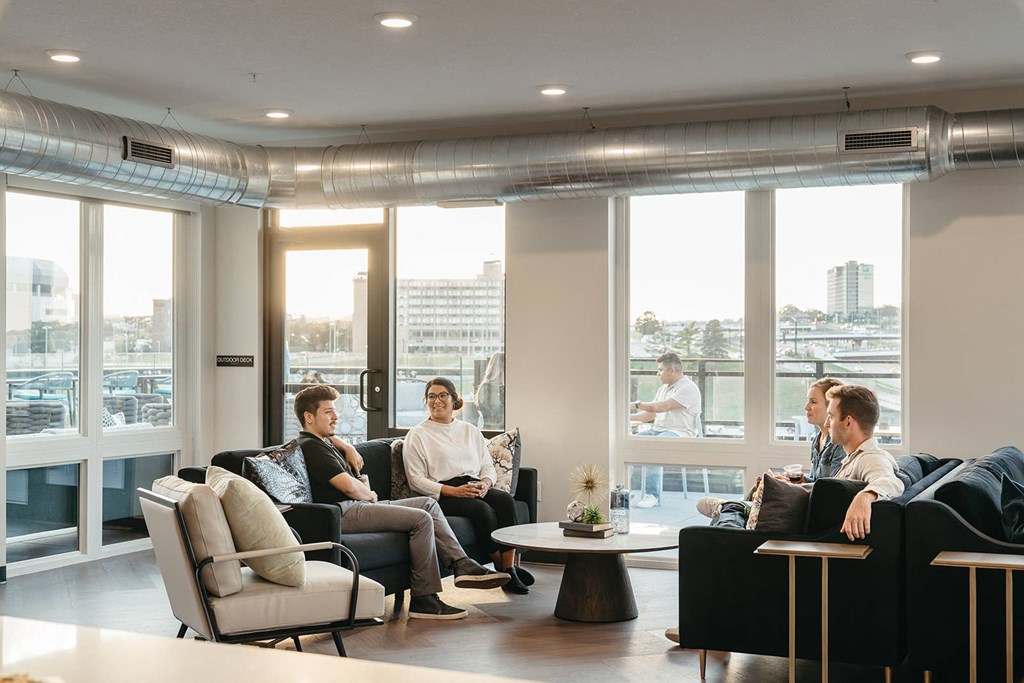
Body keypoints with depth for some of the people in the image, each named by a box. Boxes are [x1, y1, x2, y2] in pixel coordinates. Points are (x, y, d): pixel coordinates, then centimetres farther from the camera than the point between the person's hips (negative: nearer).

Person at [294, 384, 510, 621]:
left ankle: (462, 565, -2)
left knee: (428, 503, 7)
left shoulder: (319, 442, 20)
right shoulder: (310, 446, -13)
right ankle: (423, 599, -17)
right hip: (345, 514, -11)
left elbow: (331, 436, 47)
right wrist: (370, 494, 2)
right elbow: (349, 486, -20)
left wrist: (347, 448, 24)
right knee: (421, 519, -19)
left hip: (360, 505, 11)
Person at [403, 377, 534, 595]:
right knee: (482, 509, -32)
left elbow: (488, 466, 18)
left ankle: (509, 567, -30)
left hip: (475, 488, 5)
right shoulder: (417, 435, 6)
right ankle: (503, 570, -20)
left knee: (505, 499, -28)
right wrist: (454, 491, -15)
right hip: (442, 495, -4)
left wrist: (485, 483, -8)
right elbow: (416, 479, -3)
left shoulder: (470, 431, 21)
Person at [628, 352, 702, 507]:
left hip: (680, 432, -8)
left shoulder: (688, 388, -8)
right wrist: (629, 417, 8)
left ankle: (652, 495, -35)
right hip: (657, 430, 8)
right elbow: (651, 414, 24)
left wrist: (636, 405, -12)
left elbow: (663, 407, -19)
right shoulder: (663, 388, 23)